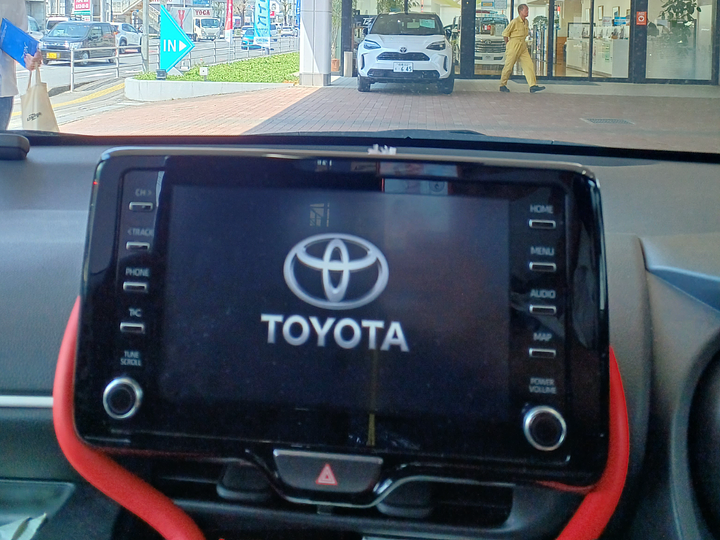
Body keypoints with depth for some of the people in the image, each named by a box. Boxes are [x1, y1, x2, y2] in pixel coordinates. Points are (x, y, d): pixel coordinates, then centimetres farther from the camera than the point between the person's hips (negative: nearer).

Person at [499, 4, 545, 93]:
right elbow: (505, 33, -9)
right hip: (513, 46, -7)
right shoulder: (515, 22, -14)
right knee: (509, 66, 0)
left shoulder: (526, 22, 11)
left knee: (529, 65, -3)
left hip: (523, 46, 7)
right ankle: (502, 85, 14)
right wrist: (507, 44, -1)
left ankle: (533, 86, -8)